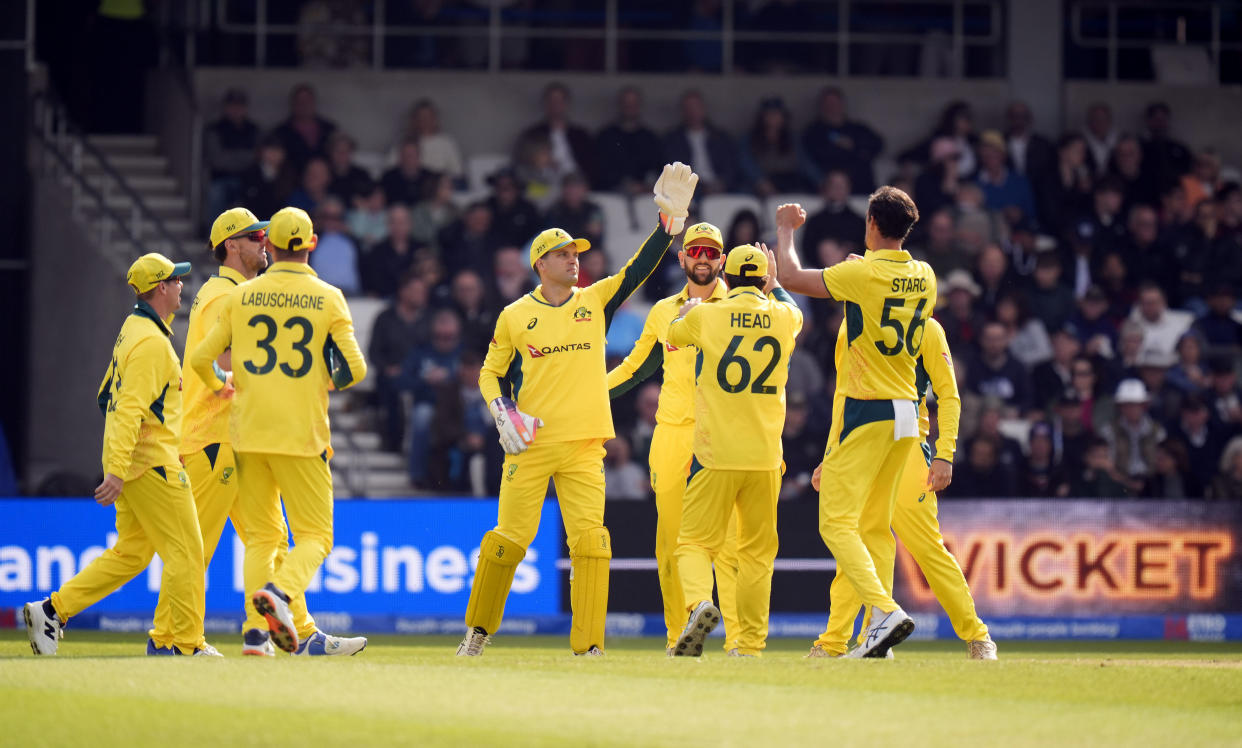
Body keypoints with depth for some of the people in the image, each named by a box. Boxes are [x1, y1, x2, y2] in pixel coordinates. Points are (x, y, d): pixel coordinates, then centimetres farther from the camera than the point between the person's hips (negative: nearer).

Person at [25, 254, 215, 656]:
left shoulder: (131, 330, 14)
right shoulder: (152, 342, -18)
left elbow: (107, 397, 22)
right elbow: (131, 409, -25)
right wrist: (118, 472, -30)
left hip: (127, 462, 10)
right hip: (151, 463, -10)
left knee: (131, 553, 12)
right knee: (185, 550, -2)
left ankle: (53, 610, 6)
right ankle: (187, 644, 2)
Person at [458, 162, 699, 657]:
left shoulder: (595, 302, 10)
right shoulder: (515, 316, 6)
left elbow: (639, 269, 1)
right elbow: (491, 374, 11)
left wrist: (669, 220, -11)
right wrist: (502, 413, -7)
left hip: (583, 447, 1)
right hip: (530, 446, -1)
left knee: (589, 539, -10)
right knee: (509, 538, -3)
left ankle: (589, 644, -7)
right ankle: (478, 629, 16)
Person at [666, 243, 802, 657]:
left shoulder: (706, 316, -2)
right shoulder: (783, 318, 3)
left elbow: (673, 334, 21)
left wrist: (687, 309, 43)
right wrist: (774, 283, 49)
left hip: (715, 455, -2)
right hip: (765, 456, 2)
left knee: (695, 542, 0)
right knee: (757, 550, 12)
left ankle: (699, 603, -29)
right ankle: (751, 642, 9)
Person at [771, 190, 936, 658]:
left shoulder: (862, 273, -14)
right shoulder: (924, 277, 7)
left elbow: (790, 277, -8)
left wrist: (785, 230, 9)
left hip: (867, 412, -7)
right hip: (906, 413, 7)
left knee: (837, 522, -8)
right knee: (876, 527, 14)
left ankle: (885, 609, -26)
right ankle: (878, 636, 10)